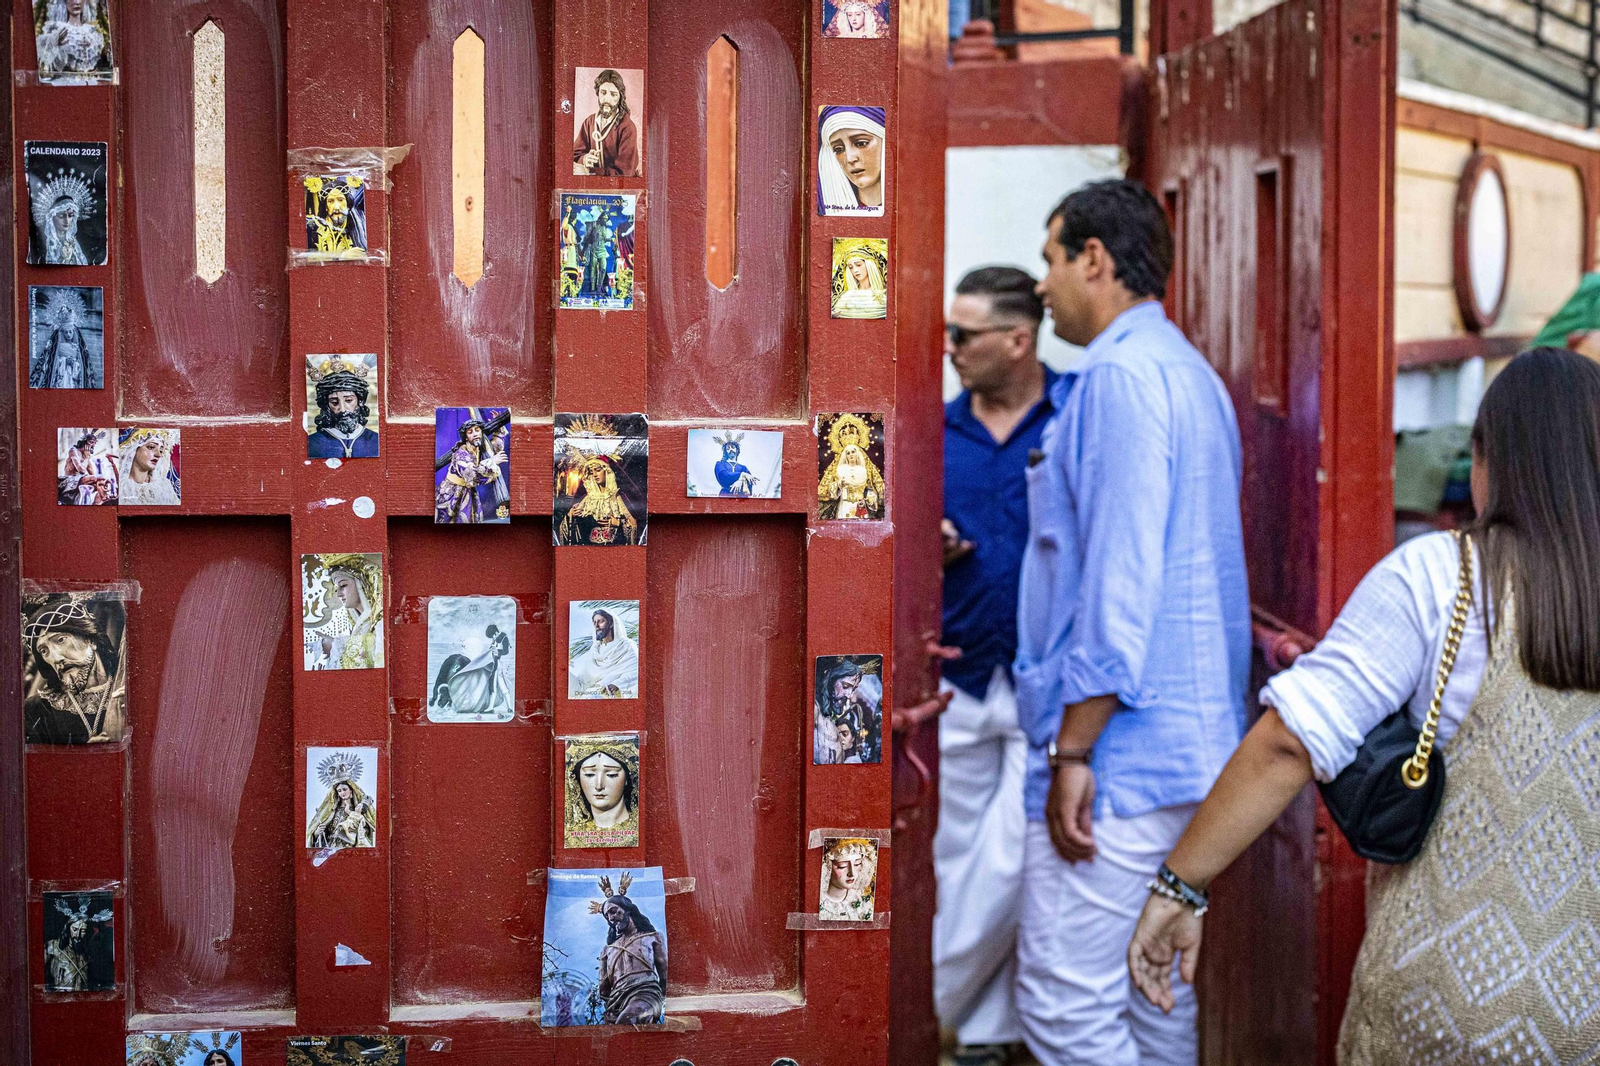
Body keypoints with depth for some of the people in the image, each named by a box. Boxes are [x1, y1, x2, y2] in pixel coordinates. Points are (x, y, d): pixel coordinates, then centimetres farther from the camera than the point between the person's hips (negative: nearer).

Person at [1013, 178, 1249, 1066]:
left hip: (1120, 755, -10)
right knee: (1155, 995, 14)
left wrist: (1073, 749, -19)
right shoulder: (1193, 375, 18)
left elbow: (1121, 579, -20)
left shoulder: (1120, 374, -13)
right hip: (1194, 742, 10)